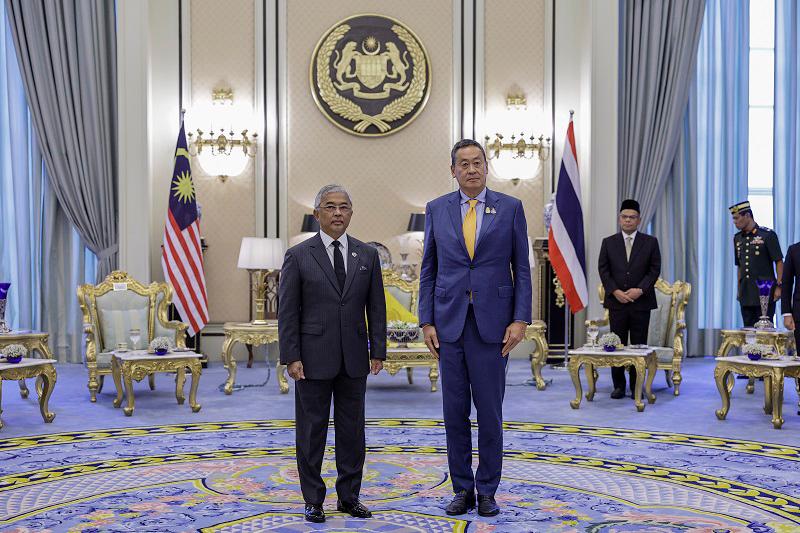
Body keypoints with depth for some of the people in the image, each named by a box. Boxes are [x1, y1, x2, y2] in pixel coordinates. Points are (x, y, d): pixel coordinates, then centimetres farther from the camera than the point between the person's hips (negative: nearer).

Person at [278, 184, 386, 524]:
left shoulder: (367, 255, 6)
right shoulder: (298, 256, -2)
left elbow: (376, 307, 8)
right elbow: (287, 311, -4)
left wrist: (377, 351, 2)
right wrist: (291, 357, -10)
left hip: (354, 359, 3)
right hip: (313, 358, -3)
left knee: (352, 429, 9)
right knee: (311, 430, 5)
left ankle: (349, 496, 22)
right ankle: (313, 500, 17)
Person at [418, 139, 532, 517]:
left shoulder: (510, 208, 3)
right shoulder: (437, 209, 7)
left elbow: (522, 268, 2)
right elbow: (428, 270, 8)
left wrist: (520, 319, -6)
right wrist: (426, 321, 1)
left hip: (492, 322, -1)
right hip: (450, 322, 2)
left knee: (490, 412, 4)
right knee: (455, 411, 7)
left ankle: (487, 490, 17)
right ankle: (462, 489, 20)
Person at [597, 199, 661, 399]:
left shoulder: (650, 242, 6)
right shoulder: (608, 242, 8)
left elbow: (655, 269, 2)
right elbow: (603, 270, 4)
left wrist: (640, 290, -11)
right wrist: (615, 291, -9)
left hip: (641, 302, -1)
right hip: (616, 301, 1)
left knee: (639, 345, 2)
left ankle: (637, 387, 9)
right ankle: (619, 386, 10)